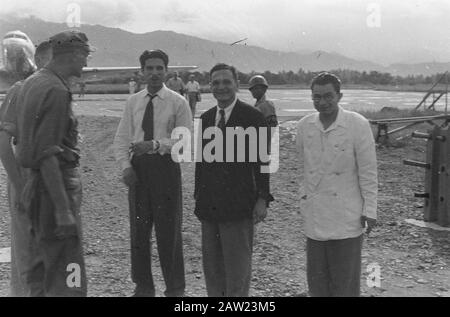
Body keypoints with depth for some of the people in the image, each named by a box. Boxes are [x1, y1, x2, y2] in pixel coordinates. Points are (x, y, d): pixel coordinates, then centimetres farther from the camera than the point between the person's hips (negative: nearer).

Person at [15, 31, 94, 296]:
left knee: (43, 266, 20)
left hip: (38, 182, 10)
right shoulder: (56, 91, -18)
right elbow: (46, 155, -23)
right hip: (55, 185, -10)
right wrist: (63, 209, -25)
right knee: (68, 277, -6)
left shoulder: (32, 83, 12)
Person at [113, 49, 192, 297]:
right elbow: (121, 138, 10)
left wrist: (155, 144, -22)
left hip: (165, 167, -4)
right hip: (137, 168, 4)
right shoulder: (133, 102, 10)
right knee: (138, 230, 9)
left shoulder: (177, 102, -1)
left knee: (169, 230, 1)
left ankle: (175, 289, 16)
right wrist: (126, 166, -6)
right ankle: (143, 286, 24)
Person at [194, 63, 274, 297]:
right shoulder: (205, 118, 11)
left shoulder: (252, 117, -7)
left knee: (237, 269, 4)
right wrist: (198, 197, 13)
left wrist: (262, 199, -12)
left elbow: (262, 161, -8)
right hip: (209, 207, 6)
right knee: (211, 267, 15)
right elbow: (201, 161, 14)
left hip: (238, 206, -6)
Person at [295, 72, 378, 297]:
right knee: (316, 279, 14)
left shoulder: (358, 125, -11)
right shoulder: (304, 126, 1)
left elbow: (368, 171, -8)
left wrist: (369, 209, -8)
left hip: (346, 218, -4)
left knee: (345, 281, 6)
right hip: (314, 217, 4)